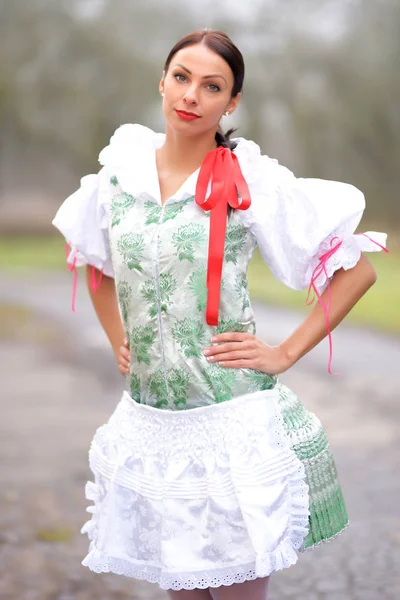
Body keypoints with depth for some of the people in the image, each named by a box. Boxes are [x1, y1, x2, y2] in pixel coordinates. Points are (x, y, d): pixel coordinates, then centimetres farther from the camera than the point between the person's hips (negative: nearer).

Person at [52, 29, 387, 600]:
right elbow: (95, 264, 24)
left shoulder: (251, 181, -9)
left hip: (232, 421, -4)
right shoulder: (119, 171, 4)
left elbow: (356, 269, -7)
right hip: (149, 420, 4)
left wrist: (286, 353, -9)